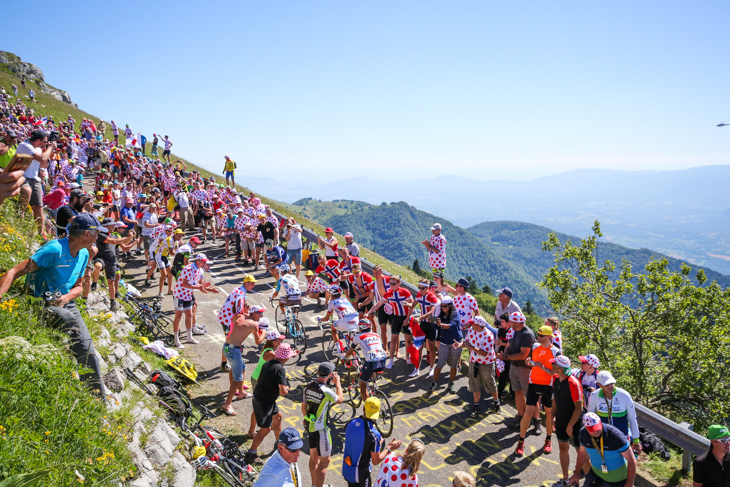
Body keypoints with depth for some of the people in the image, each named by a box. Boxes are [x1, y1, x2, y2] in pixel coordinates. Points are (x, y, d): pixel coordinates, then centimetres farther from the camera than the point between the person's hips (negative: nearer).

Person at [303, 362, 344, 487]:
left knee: (314, 457, 23)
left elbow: (304, 407, 8)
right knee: (324, 461, 4)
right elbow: (340, 400, -6)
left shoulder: (308, 387, -4)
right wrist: (338, 383, 3)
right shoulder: (326, 392, -26)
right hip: (320, 429, -8)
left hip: (310, 426, 8)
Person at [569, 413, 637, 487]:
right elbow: (583, 451, 2)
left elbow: (632, 459, -26)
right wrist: (576, 473, 8)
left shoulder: (615, 435, -37)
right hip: (597, 471, 4)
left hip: (617, 474, -4)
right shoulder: (583, 433, -20)